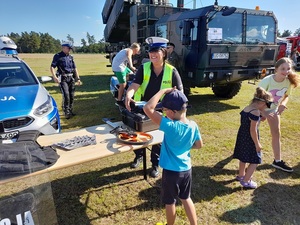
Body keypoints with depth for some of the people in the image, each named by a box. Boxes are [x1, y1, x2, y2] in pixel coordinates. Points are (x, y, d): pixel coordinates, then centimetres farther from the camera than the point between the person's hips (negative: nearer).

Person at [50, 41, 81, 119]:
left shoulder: (71, 57, 17)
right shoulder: (57, 56, 0)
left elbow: (75, 68, 20)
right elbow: (52, 67, -8)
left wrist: (78, 78, 13)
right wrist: (55, 77, -22)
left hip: (71, 78, 6)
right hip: (63, 78, -5)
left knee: (72, 95, 6)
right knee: (66, 95, -15)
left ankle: (70, 111, 19)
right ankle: (66, 112, -4)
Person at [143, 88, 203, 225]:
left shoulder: (170, 126, -29)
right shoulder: (193, 126, -10)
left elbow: (148, 108, -33)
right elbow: (199, 145, 6)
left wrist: (163, 91, -25)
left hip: (171, 171, -6)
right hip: (186, 169, 6)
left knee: (170, 202, 19)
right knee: (186, 198, 27)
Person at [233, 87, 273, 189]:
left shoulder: (247, 108, 3)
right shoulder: (255, 112, -23)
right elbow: (253, 130, -23)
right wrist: (257, 144, -16)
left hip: (242, 136, 9)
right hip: (249, 139, -9)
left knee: (243, 158, 23)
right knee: (255, 161, 6)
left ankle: (241, 175, 40)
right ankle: (246, 181, 12)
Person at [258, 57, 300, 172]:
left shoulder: (288, 81, -15)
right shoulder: (267, 81, -31)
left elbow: (286, 96, 1)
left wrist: (283, 104, -21)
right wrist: (263, 113, -36)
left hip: (274, 109, 5)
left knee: (276, 134, 7)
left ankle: (277, 161, 18)